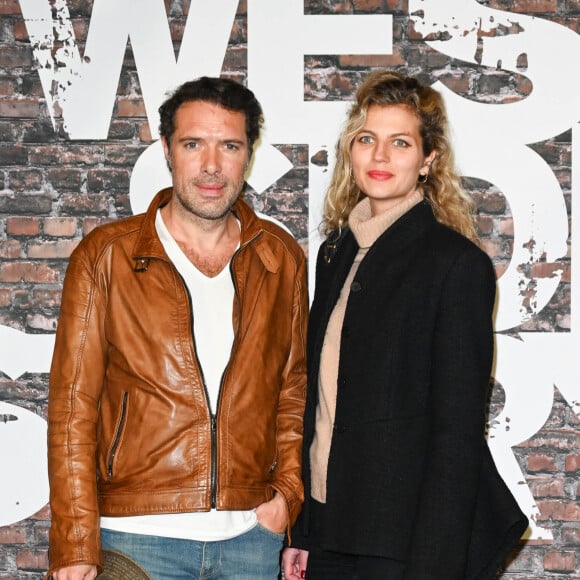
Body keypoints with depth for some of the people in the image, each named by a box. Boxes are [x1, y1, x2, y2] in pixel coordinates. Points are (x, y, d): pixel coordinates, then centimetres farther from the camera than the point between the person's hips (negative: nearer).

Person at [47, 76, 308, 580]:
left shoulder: (282, 259, 7)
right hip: (137, 536, -2)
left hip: (253, 534, 3)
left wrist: (288, 489, 1)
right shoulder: (106, 256, -2)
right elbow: (73, 406, -3)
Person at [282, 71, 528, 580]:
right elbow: (320, 401, 12)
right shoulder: (337, 253, 10)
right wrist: (300, 533, 10)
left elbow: (457, 428, -13)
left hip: (407, 539, -6)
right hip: (331, 529, 6)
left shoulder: (457, 262, -10)